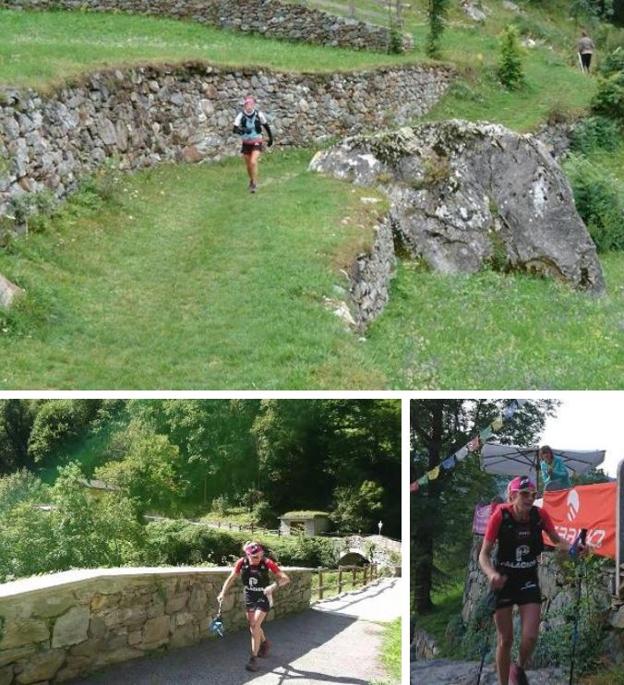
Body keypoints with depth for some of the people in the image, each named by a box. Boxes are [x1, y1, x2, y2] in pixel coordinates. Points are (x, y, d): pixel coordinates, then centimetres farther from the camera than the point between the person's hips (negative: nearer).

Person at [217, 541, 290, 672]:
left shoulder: (267, 562, -24)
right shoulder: (242, 563, -17)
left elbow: (285, 579, -25)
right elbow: (231, 578, -7)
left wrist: (274, 585, -43)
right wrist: (222, 593, -21)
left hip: (263, 598, -4)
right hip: (249, 598, 4)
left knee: (255, 626, -13)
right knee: (253, 626, 18)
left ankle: (253, 658, -1)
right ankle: (265, 643, 47)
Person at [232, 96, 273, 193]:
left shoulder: (259, 114, -11)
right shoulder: (241, 115, -12)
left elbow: (266, 126, 6)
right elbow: (235, 129, -22)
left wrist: (270, 137, 14)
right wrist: (242, 130, -42)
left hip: (257, 143, -2)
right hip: (246, 144, 2)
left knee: (253, 162, -21)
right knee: (248, 165, 13)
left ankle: (254, 183, -8)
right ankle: (251, 181, 40)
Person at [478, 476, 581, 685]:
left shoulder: (540, 515, -13)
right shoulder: (500, 516, -20)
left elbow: (557, 540, 2)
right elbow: (484, 554, -18)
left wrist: (572, 548, -20)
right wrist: (492, 574, -38)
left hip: (529, 581, 2)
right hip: (503, 581, -2)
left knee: (530, 636, -10)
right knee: (505, 640, 3)